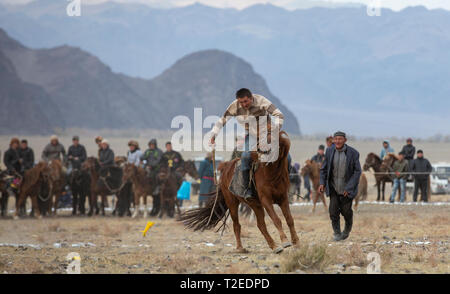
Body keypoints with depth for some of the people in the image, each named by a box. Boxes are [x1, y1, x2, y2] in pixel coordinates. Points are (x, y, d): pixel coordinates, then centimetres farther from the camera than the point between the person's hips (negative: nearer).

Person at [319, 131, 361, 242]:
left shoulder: (353, 153, -13)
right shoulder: (330, 151, -4)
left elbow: (357, 172, -12)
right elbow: (324, 169, 5)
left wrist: (349, 188, -18)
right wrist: (322, 183, -8)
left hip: (347, 188, -2)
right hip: (333, 187, 2)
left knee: (346, 211, 6)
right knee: (333, 210, -9)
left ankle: (347, 228, 36)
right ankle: (337, 233, 8)